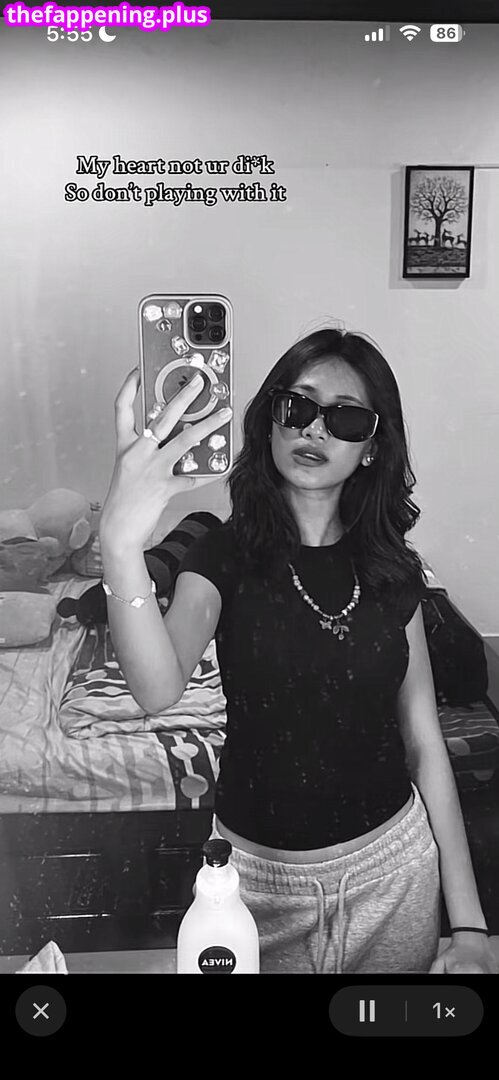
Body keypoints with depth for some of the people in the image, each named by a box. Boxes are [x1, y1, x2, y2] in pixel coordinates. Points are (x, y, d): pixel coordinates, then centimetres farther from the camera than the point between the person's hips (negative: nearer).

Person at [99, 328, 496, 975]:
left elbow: (425, 745, -2)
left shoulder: (391, 570, -4)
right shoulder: (227, 554, -13)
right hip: (259, 870, -2)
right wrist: (120, 544, -50)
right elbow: (158, 691, -33)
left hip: (394, 863, 3)